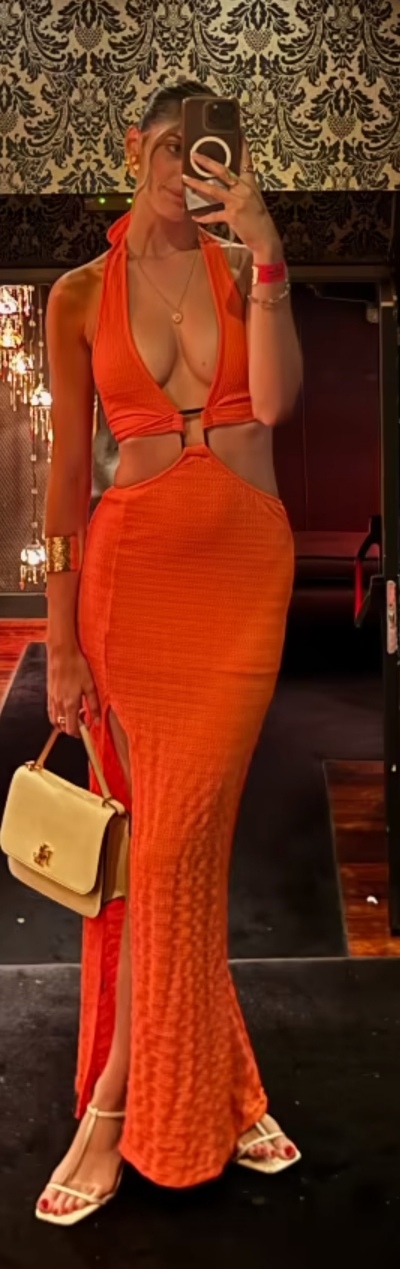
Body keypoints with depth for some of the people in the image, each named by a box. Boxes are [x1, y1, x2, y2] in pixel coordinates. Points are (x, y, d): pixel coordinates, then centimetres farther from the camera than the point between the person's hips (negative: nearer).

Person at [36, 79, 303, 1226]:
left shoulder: (243, 266, 9)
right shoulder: (80, 295, 7)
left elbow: (275, 400, -9)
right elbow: (68, 468, 3)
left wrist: (265, 253, -12)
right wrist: (60, 642, -2)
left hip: (246, 568, 0)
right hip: (131, 564, 0)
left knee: (176, 842, -6)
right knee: (157, 838, 3)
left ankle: (117, 1106, 10)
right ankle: (213, 1091, 20)